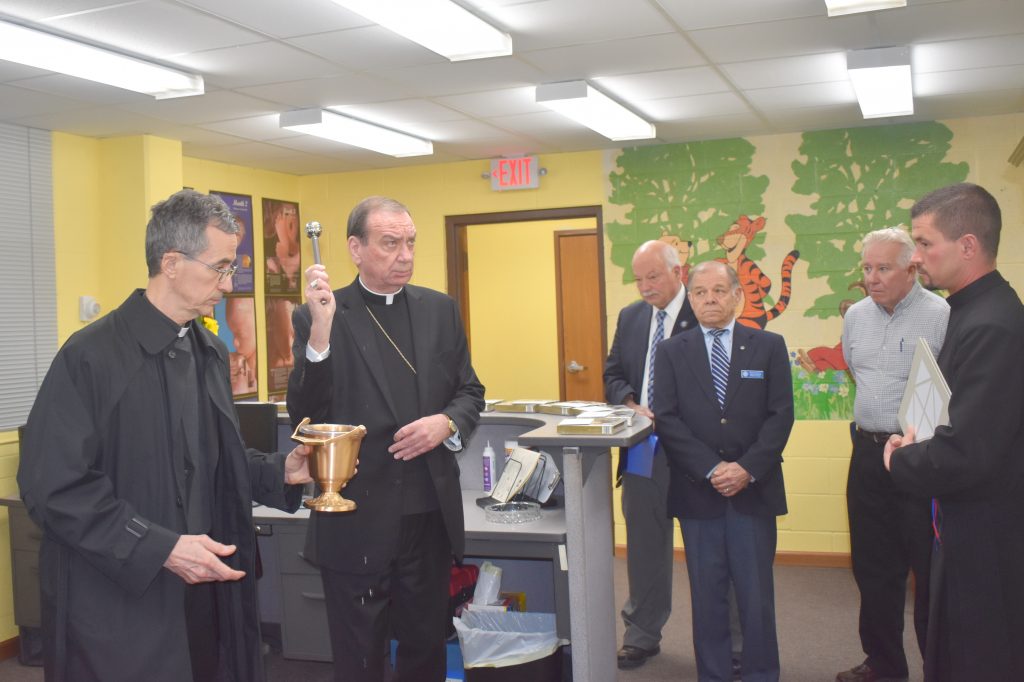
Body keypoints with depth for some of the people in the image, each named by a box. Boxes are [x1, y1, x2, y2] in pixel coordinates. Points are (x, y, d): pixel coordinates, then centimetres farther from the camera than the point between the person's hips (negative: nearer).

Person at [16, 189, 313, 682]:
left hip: (204, 590, 7)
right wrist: (158, 547, -22)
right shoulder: (92, 356, -15)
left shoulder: (210, 352, 10)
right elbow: (53, 486, -18)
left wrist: (278, 471, 2)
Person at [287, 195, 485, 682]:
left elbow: (470, 391, 11)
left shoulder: (440, 309, 6)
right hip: (356, 520, -3)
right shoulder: (320, 316, -6)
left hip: (430, 514, 3)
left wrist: (447, 422, -11)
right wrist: (320, 331, -27)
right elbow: (303, 413, -13)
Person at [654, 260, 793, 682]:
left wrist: (748, 469, -12)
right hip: (697, 490, 0)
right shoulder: (671, 352, 6)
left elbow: (780, 415, 0)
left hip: (754, 490, 0)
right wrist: (711, 469, -12)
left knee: (756, 594, 4)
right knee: (707, 595, 7)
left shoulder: (768, 346, 5)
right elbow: (666, 420, -2)